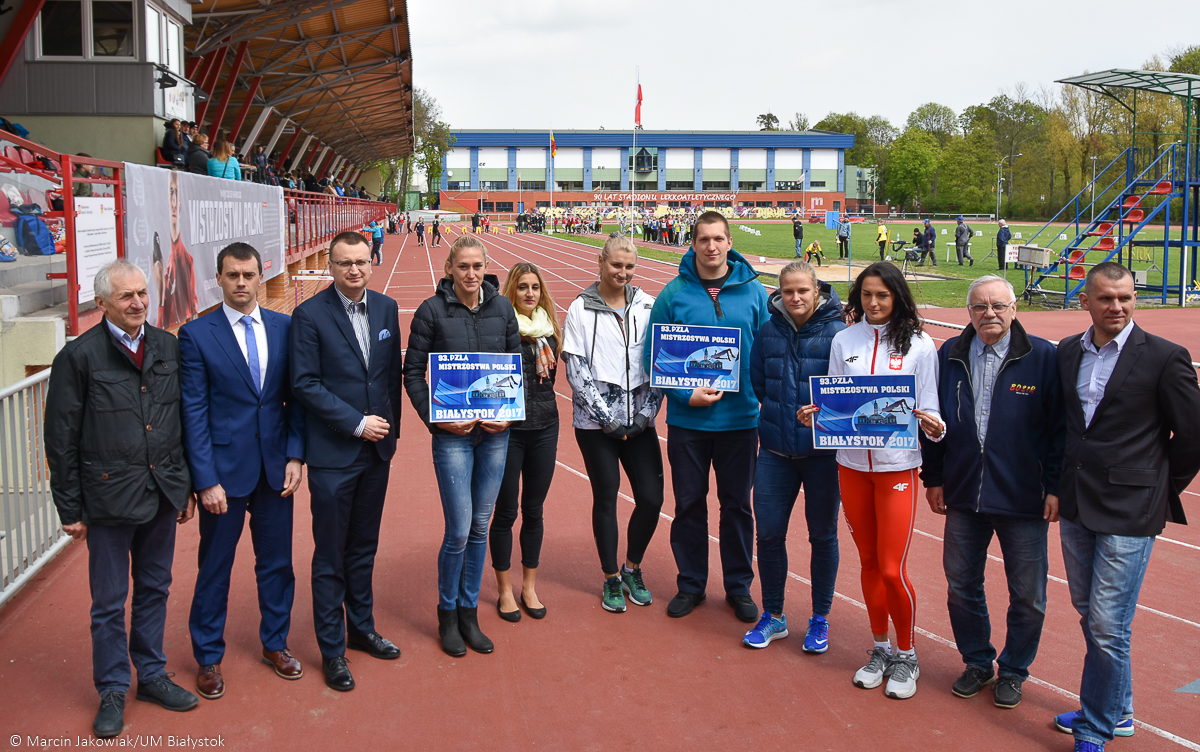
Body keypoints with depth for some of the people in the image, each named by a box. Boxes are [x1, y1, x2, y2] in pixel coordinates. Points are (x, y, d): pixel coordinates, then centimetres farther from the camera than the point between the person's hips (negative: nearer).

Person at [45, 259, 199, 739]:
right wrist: (70, 509, -5)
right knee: (110, 601, 8)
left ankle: (152, 674, 33)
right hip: (110, 497, -4)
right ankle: (113, 690, 25)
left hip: (163, 492, 4)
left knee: (155, 588, 17)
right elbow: (61, 440, -6)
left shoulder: (169, 348, 4)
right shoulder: (79, 357, -9)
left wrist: (187, 485, 9)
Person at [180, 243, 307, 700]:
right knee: (214, 568, 10)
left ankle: (275, 644, 33)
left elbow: (296, 397, 6)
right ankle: (208, 658, 26)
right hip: (224, 469, -3)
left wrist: (295, 456, -3)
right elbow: (194, 413, -8)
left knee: (277, 560, 14)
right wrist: (206, 480, -12)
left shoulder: (284, 327, 3)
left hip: (276, 468, 3)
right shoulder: (196, 335, -6)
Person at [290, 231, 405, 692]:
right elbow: (305, 384, -12)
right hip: (332, 454, -5)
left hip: (377, 449, 5)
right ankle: (332, 649, 16)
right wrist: (357, 424, -15)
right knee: (330, 556, 4)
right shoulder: (310, 315, -10)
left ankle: (361, 628, 33)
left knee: (364, 548, 18)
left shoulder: (386, 308, 6)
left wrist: (391, 426, 9)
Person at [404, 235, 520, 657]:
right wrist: (435, 417, -11)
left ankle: (469, 612, 25)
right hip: (452, 433, -3)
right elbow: (412, 372, -1)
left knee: (480, 526, 10)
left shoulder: (502, 308, 4)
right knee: (459, 530, -4)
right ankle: (447, 613, 18)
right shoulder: (432, 311, -5)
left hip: (495, 432, 3)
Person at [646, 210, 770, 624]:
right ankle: (691, 584, 25)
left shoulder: (753, 291, 0)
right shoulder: (674, 293, -3)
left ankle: (739, 586, 25)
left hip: (740, 417, 1)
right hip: (687, 418, 0)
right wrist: (685, 394, -13)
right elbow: (655, 356, -2)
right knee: (689, 503, 9)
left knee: (737, 504, 10)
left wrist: (765, 399, -8)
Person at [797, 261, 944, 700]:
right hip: (851, 463, 3)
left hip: (898, 466, -3)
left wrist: (934, 426, -22)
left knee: (892, 569, -4)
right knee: (868, 562, 13)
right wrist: (814, 415, -10)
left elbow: (929, 408, -1)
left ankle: (906, 656, 19)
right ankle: (880, 650, 31)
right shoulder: (844, 341, 5)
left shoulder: (919, 345, -3)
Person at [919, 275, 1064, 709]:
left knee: (1027, 595, 7)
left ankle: (1013, 670, 28)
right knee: (961, 584, 12)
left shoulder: (1043, 358, -6)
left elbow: (1060, 427, -4)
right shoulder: (949, 356, 4)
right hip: (964, 495, 3)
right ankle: (977, 662, 33)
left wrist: (1056, 487, -7)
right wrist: (933, 477, 8)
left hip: (1024, 499, -3)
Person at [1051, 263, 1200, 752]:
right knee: (1089, 615, 16)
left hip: (1129, 511, -6)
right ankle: (1116, 712, 34)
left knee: (1107, 627, -4)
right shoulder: (1067, 352, 6)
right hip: (1076, 507, 6)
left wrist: (1157, 488, 4)